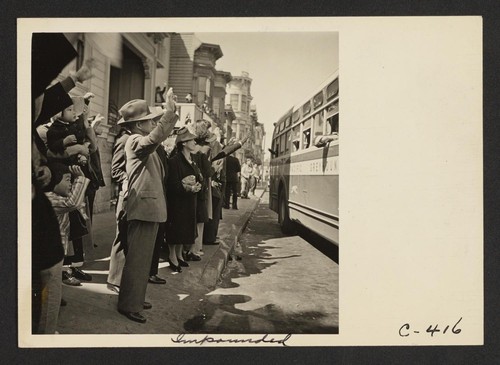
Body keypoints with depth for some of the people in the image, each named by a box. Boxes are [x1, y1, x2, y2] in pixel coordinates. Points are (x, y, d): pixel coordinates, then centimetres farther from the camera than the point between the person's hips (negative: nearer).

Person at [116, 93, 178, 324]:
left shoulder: (143, 143, 18)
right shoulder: (135, 141, -15)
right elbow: (155, 137, -34)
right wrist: (170, 111, -40)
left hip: (149, 206, 11)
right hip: (143, 206, -11)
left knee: (143, 256, 18)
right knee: (137, 257, -5)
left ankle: (136, 298, 29)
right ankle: (129, 305, 3)